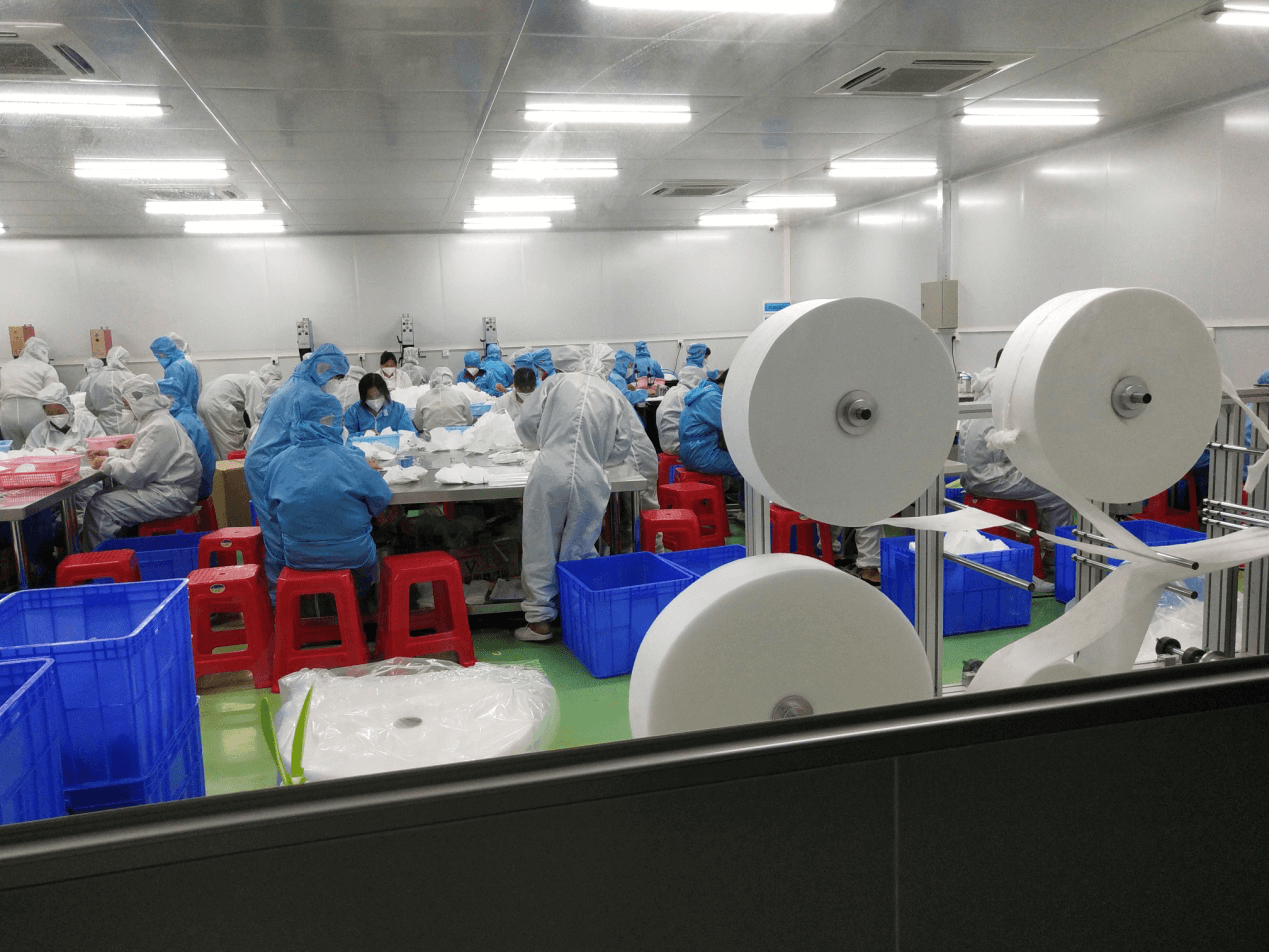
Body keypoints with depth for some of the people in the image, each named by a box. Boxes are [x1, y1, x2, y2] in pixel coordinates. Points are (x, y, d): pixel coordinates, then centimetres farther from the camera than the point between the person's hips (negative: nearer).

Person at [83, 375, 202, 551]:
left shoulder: (160, 427, -19)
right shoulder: (156, 419, 15)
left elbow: (136, 472, -20)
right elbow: (142, 455, 29)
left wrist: (107, 463, -4)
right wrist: (110, 453, 19)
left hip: (172, 497, -11)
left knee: (99, 507, -13)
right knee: (101, 496, 11)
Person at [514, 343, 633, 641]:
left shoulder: (557, 382, 8)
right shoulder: (614, 397, 12)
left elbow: (525, 425, 8)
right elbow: (620, 448, 15)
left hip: (550, 475, -2)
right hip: (590, 482, 2)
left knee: (541, 549, 8)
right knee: (580, 551, 13)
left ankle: (539, 620, 14)